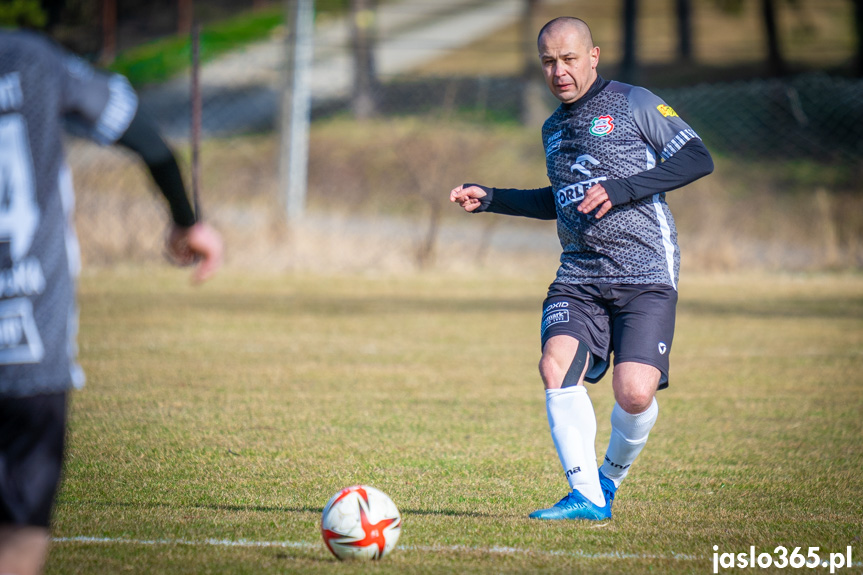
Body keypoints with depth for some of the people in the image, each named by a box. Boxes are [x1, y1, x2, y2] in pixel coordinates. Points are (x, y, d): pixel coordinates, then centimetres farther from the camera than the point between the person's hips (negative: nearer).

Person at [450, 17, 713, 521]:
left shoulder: (633, 104, 0)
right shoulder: (554, 129, 20)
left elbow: (698, 159, -7)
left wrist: (624, 189, -15)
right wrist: (490, 199, 23)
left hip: (645, 272, -5)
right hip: (579, 275, 5)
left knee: (635, 394, -17)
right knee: (557, 366, -20)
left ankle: (609, 478, 14)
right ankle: (586, 498, -14)